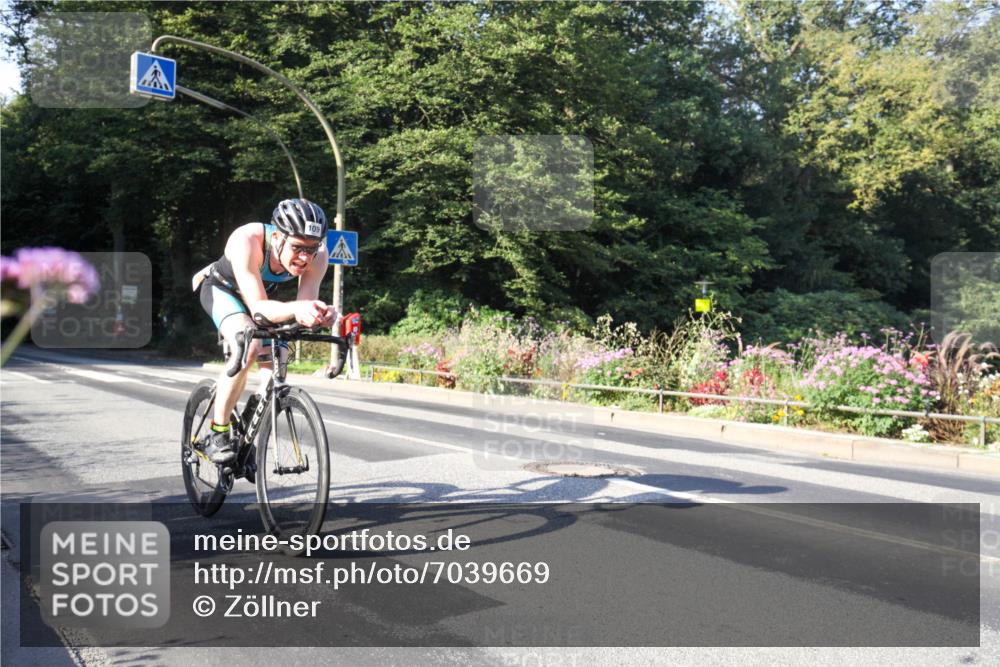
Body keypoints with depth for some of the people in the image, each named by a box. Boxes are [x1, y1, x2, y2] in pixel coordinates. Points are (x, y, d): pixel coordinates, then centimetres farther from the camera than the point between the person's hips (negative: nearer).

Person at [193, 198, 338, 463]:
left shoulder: (316, 254, -30)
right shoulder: (247, 240, -41)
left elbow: (305, 307, -31)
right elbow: (258, 307, -44)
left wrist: (320, 314, -54)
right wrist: (296, 308, -63)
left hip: (263, 293, 5)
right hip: (222, 289, -5)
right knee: (249, 347, -32)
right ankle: (218, 435, -17)